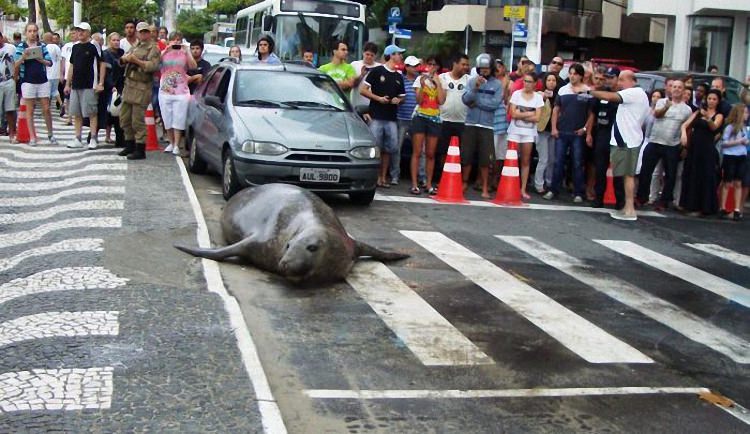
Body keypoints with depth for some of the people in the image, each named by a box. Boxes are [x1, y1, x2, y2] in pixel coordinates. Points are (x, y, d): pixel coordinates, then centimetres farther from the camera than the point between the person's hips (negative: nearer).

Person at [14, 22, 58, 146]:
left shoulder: (42, 46, 7)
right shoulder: (20, 46, 1)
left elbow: (49, 62, 5)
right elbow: (16, 65, -2)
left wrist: (42, 60, -15)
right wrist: (23, 57, -20)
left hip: (43, 81, 2)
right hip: (28, 82, -2)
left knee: (46, 109, 4)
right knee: (29, 110, 2)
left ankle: (50, 134, 19)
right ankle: (32, 137, 6)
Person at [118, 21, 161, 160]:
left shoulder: (153, 48, -3)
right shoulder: (135, 46, 21)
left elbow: (153, 66, -18)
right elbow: (122, 60, 17)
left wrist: (136, 60, -20)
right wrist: (125, 58, -6)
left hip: (141, 88, -8)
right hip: (129, 85, 8)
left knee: (137, 120, -7)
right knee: (124, 118, 12)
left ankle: (140, 150, -1)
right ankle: (130, 145, 25)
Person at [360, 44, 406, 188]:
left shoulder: (399, 77, 17)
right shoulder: (377, 71, 1)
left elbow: (402, 96, 24)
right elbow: (363, 90, -2)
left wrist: (397, 100, 1)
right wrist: (378, 98, -13)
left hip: (392, 118, 5)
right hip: (376, 117, -5)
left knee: (388, 149, 5)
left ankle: (382, 178, 12)